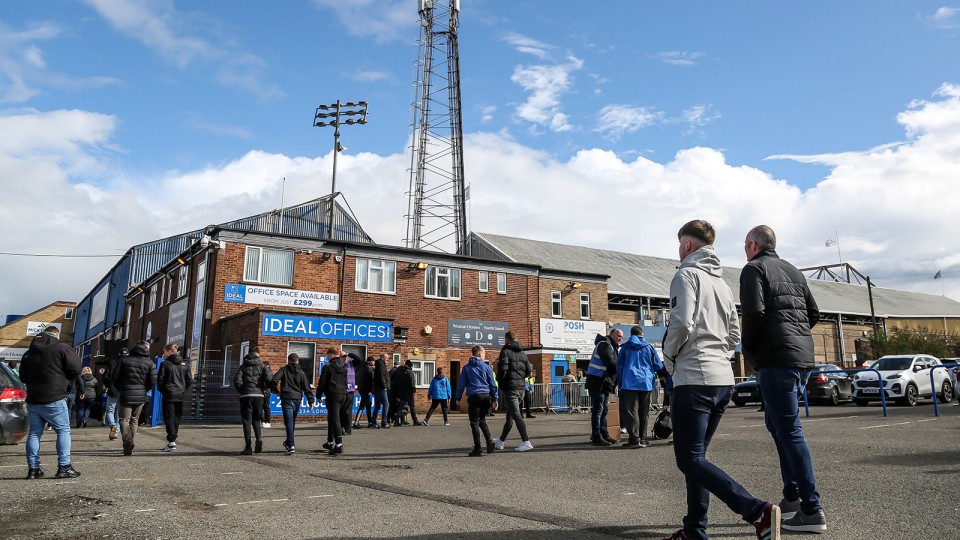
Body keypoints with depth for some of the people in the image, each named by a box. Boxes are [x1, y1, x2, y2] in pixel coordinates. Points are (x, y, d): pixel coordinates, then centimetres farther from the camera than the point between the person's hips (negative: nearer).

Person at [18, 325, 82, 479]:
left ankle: (33, 469, 12)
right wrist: (65, 381, 6)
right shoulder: (61, 348, -7)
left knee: (34, 433, 12)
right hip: (54, 399, -6)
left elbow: (23, 377, 19)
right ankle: (64, 467, -5)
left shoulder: (29, 353, 14)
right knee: (63, 431, 0)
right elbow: (75, 368, -12)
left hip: (33, 400, 6)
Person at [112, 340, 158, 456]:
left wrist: (120, 388, 15)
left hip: (126, 394, -2)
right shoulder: (150, 362, -1)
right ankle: (129, 446, 16)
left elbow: (114, 376, 0)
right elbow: (153, 380, -6)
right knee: (134, 420, 14)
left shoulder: (124, 360, 0)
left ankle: (128, 441, -21)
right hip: (141, 396, 2)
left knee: (124, 419, 2)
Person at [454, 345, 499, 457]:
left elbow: (461, 383, 7)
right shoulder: (486, 367, 6)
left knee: (474, 423, 2)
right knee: (482, 420, 20)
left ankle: (477, 449, 0)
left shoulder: (467, 367, 5)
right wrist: (495, 399, 10)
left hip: (474, 397, -2)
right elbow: (492, 384, 6)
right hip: (486, 396, 2)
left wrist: (458, 397, 16)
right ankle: (489, 441, 6)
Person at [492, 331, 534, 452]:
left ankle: (526, 442, -15)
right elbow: (528, 371, 11)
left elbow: (502, 370, -18)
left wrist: (499, 382, -2)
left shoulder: (505, 351, -9)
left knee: (516, 415, -8)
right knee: (510, 415, 16)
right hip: (521, 388, 7)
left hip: (509, 388, -7)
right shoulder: (523, 353, 12)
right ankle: (500, 441, 30)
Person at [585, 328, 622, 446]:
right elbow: (610, 363, -21)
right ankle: (596, 437, -4)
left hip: (605, 384, 10)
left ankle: (604, 435, 23)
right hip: (597, 383, -10)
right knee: (597, 411, -7)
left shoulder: (613, 347, 22)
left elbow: (613, 365, 17)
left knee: (603, 410, 15)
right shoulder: (604, 344, -10)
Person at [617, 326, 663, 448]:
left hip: (629, 383, -2)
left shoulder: (625, 347, 7)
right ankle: (642, 439, 11)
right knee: (644, 412, 10)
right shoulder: (649, 347, 8)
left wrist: (620, 384, 14)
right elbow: (658, 366, 9)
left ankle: (634, 439, -13)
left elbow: (619, 366, 8)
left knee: (631, 411, -4)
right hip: (646, 383, 2)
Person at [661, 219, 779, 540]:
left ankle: (758, 512, -17)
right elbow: (734, 335, 20)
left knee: (689, 460, -6)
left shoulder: (687, 275, -7)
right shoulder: (721, 283, 19)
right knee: (696, 456, 15)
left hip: (694, 379, -9)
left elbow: (682, 324, -19)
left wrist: (669, 356, -3)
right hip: (723, 379, 9)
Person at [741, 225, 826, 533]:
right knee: (777, 423, 18)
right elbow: (814, 313, 20)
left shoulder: (754, 268, -3)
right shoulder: (793, 271, 21)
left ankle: (811, 510, -5)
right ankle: (792, 496, 21)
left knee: (789, 430, -6)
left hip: (776, 358, -9)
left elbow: (754, 312, -16)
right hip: (803, 357, 9)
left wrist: (749, 349, -2)